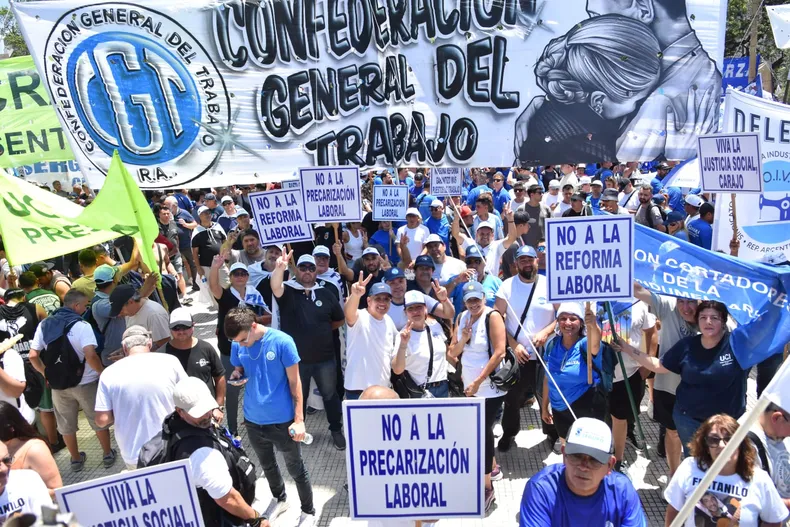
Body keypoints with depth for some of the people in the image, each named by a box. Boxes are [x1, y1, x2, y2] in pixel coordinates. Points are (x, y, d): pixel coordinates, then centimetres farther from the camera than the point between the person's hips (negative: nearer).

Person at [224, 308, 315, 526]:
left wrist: (299, 419, -14)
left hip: (282, 420, -5)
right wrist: (236, 375, -14)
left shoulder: (282, 342, -19)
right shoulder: (237, 346, -5)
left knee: (295, 467, 13)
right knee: (267, 465, 25)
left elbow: (294, 381, -13)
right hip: (253, 420, 5)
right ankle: (280, 500, 49)